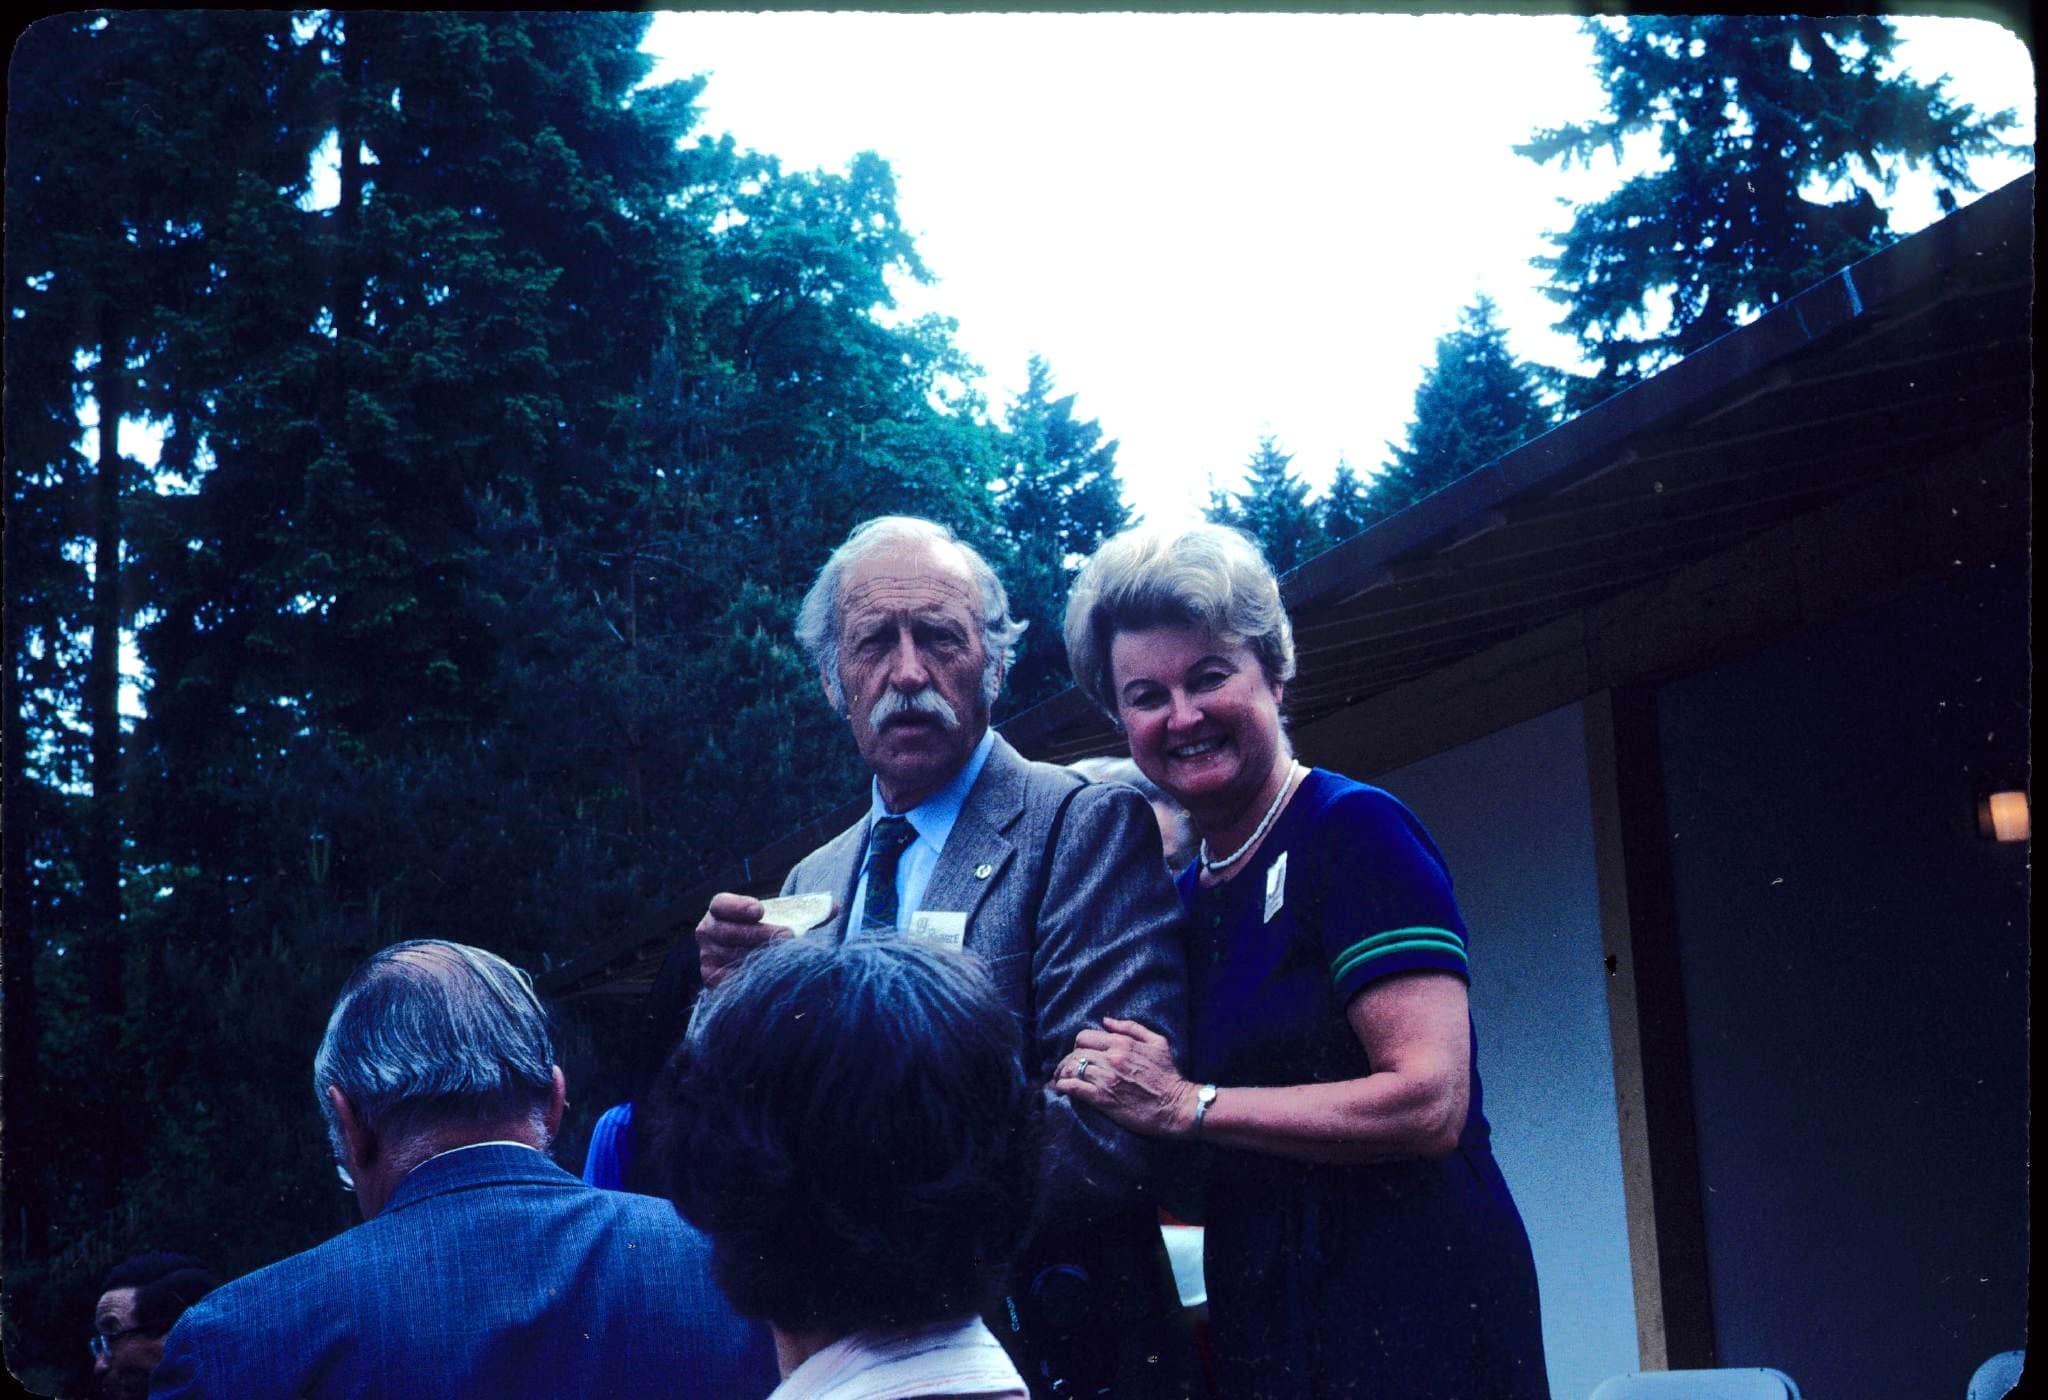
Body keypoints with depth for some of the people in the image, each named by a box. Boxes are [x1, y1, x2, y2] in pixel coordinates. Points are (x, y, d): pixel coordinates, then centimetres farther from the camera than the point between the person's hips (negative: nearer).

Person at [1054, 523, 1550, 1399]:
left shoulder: (1353, 828, -10)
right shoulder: (1186, 896, 11)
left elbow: (1430, 1103, -20)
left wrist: (1187, 1105, -16)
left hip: (1408, 1318, -7)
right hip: (1260, 1323, 7)